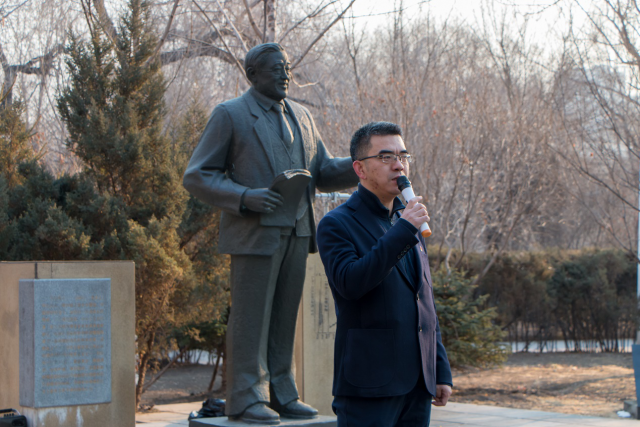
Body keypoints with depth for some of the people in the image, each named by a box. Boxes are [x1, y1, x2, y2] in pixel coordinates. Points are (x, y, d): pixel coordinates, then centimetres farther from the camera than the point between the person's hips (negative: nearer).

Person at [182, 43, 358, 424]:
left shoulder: (301, 116, 18)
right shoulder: (230, 116, -2)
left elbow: (323, 172, 19)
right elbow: (196, 177, -4)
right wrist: (244, 197, -18)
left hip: (296, 232, 6)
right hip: (255, 233, -6)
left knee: (285, 317, 9)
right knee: (251, 317, -4)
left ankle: (281, 395, 16)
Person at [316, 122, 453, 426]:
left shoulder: (409, 225, 19)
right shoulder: (336, 225, -3)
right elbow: (350, 283, -21)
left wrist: (441, 371, 16)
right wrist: (402, 231, -20)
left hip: (417, 384, 7)